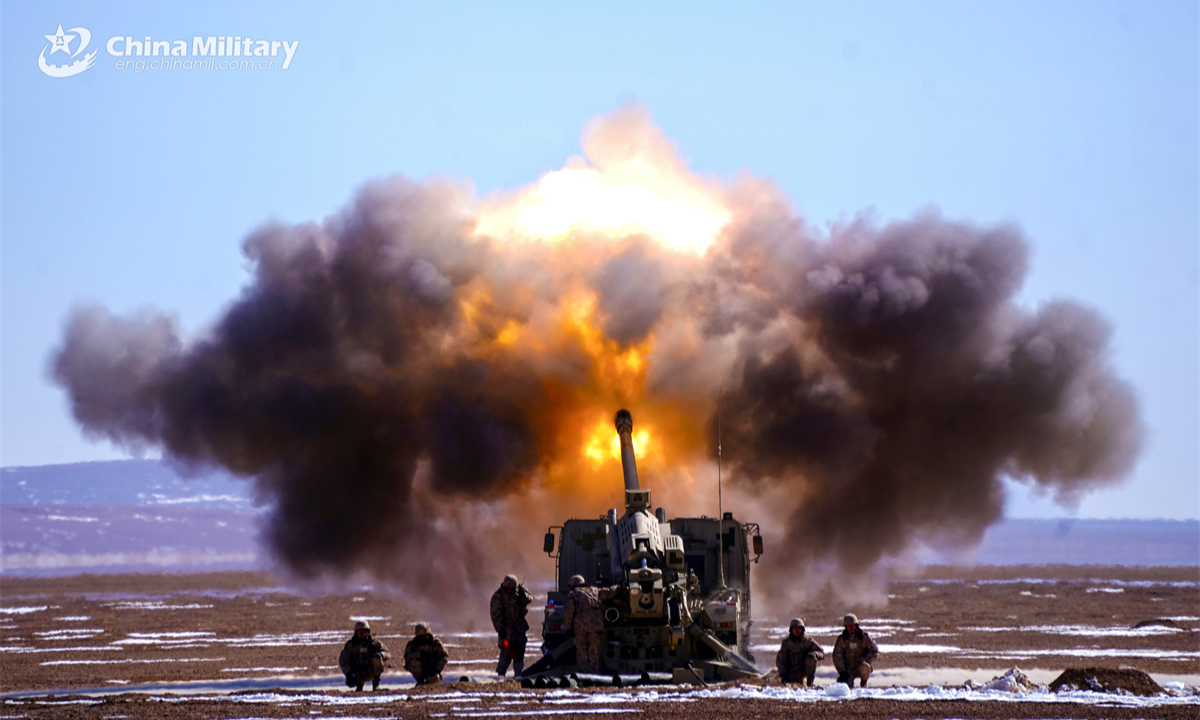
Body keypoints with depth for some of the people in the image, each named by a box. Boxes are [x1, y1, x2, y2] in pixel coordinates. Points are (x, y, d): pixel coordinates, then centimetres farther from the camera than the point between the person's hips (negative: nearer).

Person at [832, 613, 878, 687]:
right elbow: (837, 657, 0)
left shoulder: (864, 637, -1)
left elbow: (875, 652, -1)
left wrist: (865, 659, -19)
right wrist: (842, 672, -9)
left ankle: (863, 683, -6)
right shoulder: (842, 639, 0)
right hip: (848, 669, 1)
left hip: (861, 668, -1)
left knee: (865, 666, -37)